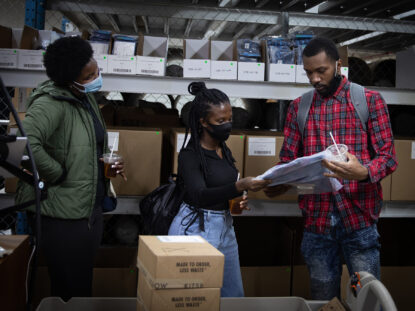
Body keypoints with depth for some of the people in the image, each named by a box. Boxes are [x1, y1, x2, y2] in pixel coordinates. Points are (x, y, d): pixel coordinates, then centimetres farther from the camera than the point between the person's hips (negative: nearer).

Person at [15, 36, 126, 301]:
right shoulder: (51, 102, -19)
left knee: (83, 288, 21)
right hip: (64, 215, -9)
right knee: (71, 293, 3)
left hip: (91, 210, 9)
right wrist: (59, 175, -25)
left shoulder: (87, 98, 9)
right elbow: (26, 143, -38)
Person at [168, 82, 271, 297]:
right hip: (196, 228, -7)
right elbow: (199, 195, -26)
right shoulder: (190, 155, -13)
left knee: (234, 296, 13)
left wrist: (238, 201, 3)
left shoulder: (225, 152, 9)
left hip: (225, 228, 7)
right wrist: (240, 186, -38)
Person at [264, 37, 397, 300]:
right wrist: (279, 183, -15)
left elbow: (387, 156, -5)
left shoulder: (370, 100, 0)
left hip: (359, 217, -2)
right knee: (323, 299, 12)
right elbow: (288, 159, 7)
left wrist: (364, 172, -26)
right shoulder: (299, 107, 9)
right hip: (317, 219, 3)